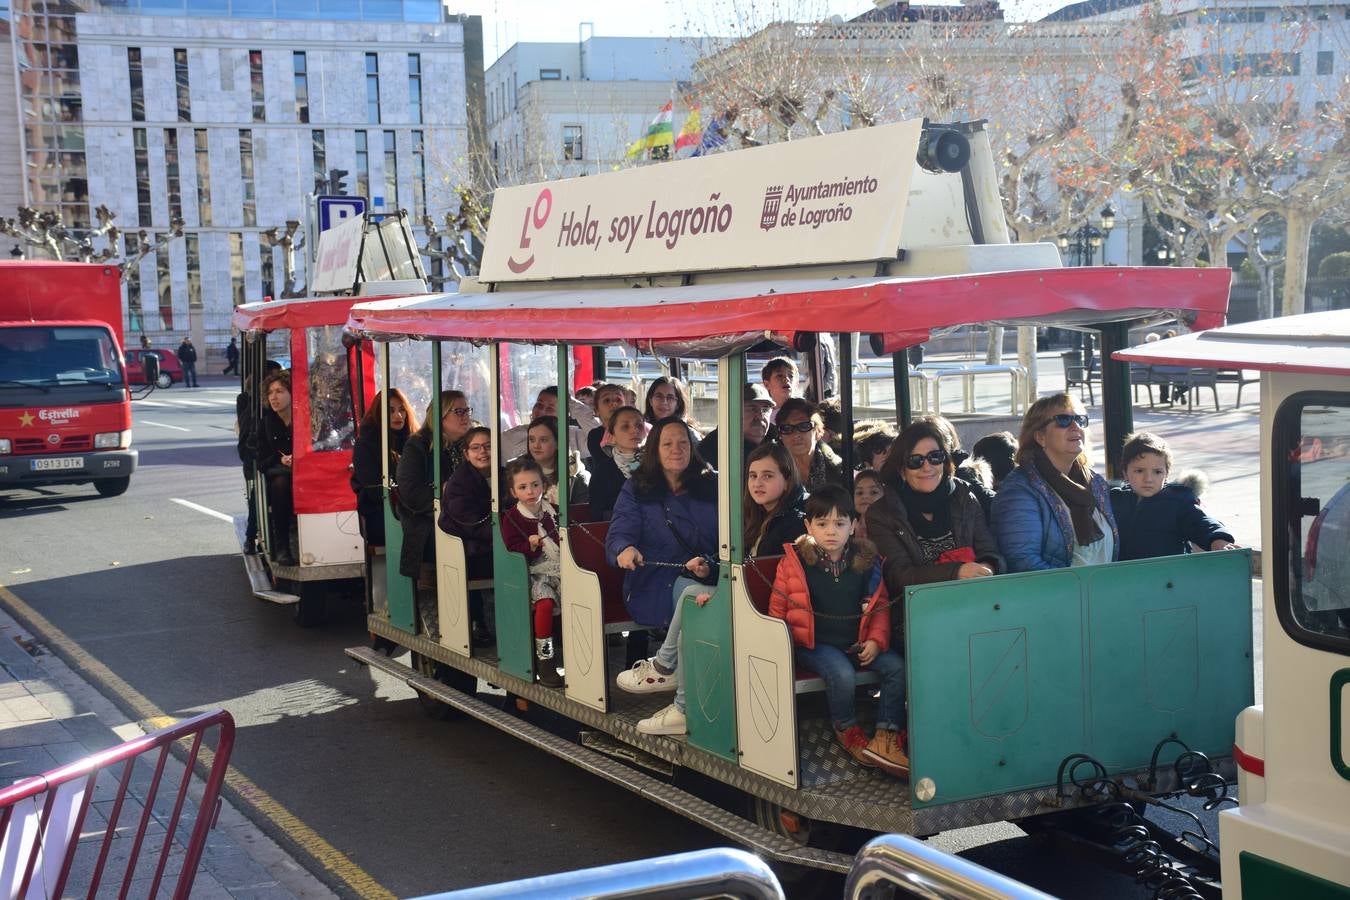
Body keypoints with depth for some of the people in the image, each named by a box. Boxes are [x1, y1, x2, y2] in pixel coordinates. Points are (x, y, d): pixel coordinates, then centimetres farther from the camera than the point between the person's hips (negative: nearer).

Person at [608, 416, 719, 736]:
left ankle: (662, 667, -16)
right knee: (692, 593, -36)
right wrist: (624, 549, -29)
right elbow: (618, 533, -2)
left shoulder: (711, 488, 15)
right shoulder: (636, 490, 13)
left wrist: (711, 566, -16)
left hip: (706, 581, 2)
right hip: (655, 587, -2)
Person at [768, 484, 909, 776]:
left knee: (897, 666, -19)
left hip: (857, 643, 4)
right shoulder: (794, 562, -3)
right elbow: (778, 610, 4)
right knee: (842, 673, -32)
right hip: (814, 643, -3)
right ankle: (847, 730, -3)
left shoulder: (867, 562, 4)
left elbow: (881, 606, 10)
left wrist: (876, 640, -5)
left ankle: (886, 737, -11)